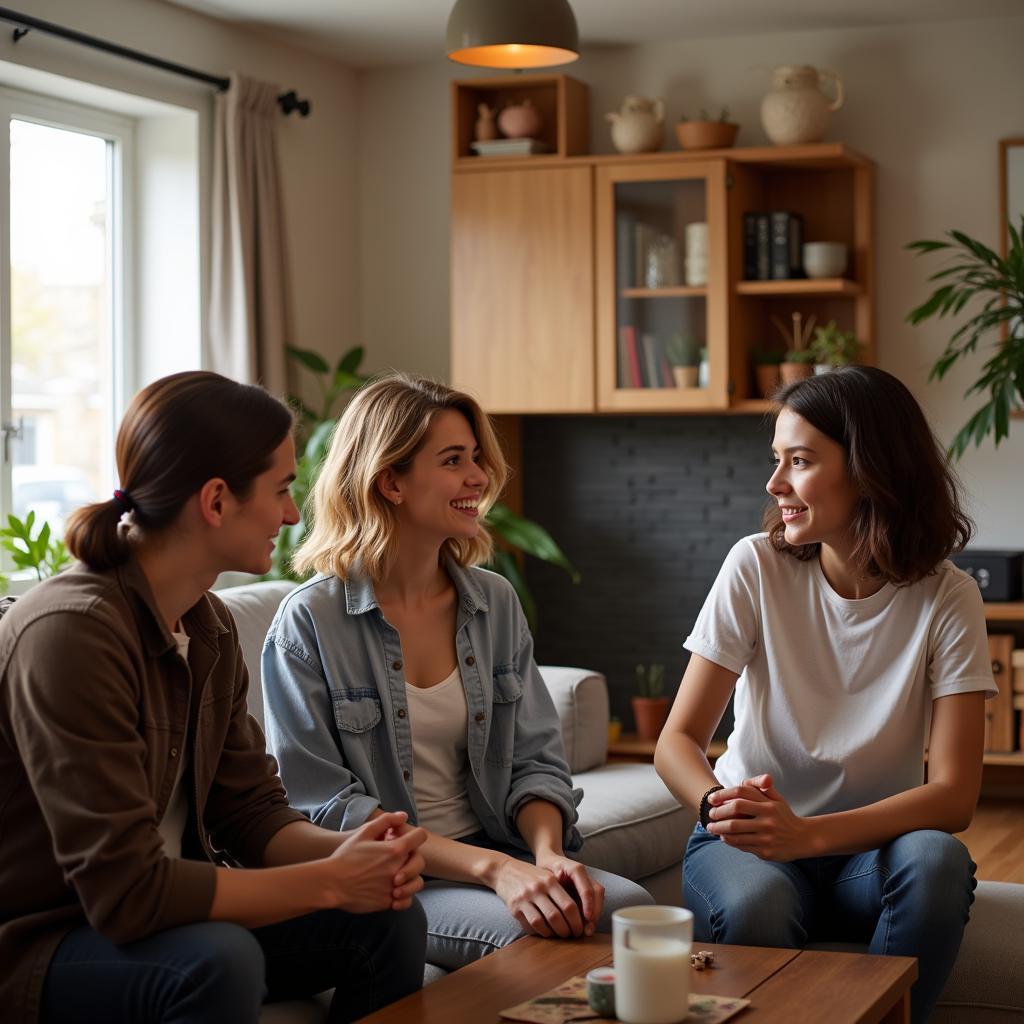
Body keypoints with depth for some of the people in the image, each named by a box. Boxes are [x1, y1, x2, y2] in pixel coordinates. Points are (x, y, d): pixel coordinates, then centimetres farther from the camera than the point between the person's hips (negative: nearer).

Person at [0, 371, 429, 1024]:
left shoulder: (211, 628, 3)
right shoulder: (73, 631, -26)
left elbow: (253, 810, 6)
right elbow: (124, 891, -28)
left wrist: (347, 851, -16)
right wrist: (329, 881, -22)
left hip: (161, 910, 8)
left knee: (389, 920, -5)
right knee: (218, 961, -34)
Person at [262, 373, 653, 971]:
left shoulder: (495, 602, 10)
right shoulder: (309, 624, -8)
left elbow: (535, 762, 8)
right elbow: (325, 807, -13)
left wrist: (547, 854, -16)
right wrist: (490, 868, -23)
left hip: (495, 850, 5)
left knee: (628, 906, -22)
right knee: (528, 934, -32)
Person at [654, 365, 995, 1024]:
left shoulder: (946, 598, -9)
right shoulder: (756, 568, -7)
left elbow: (955, 795, -16)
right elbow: (678, 741, -7)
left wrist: (807, 833, -31)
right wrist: (722, 805, -31)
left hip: (872, 843, 1)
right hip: (752, 840, -1)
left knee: (936, 861, -33)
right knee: (754, 906, -35)